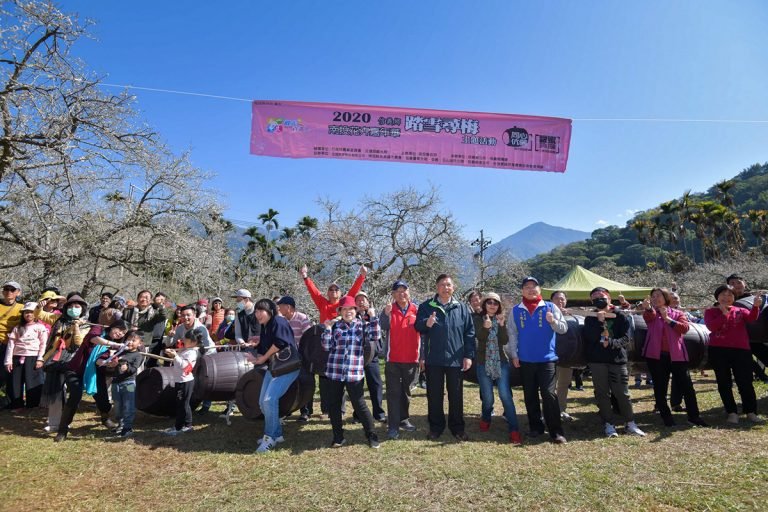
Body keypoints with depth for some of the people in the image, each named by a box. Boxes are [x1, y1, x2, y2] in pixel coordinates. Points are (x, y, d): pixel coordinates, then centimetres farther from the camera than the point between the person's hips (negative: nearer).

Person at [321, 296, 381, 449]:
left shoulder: (362, 325, 4)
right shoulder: (335, 326, 7)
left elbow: (375, 337, -11)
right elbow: (326, 346, 2)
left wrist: (373, 317, -13)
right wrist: (327, 329, -9)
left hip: (354, 373, -2)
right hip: (334, 372, 3)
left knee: (359, 405, 0)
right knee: (333, 405, 9)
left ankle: (372, 436, 16)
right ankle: (338, 437, 26)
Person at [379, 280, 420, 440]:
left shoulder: (416, 310, 2)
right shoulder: (389, 310, -4)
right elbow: (384, 326, -21)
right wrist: (386, 313, -41)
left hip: (411, 358, 3)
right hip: (393, 359, -2)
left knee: (406, 391, 17)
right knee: (394, 393, 0)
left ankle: (404, 419, 32)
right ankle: (393, 426, 4)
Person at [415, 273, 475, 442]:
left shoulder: (462, 308, 5)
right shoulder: (425, 307, 1)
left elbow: (470, 333, 4)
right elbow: (417, 327, -2)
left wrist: (468, 355, -2)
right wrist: (426, 324, -25)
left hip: (456, 359, 1)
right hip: (433, 359, 0)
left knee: (456, 396, 10)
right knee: (434, 395, 9)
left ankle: (457, 428, 23)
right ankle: (435, 427, 23)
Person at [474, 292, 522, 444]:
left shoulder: (501, 319, 6)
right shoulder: (478, 319, -1)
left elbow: (505, 341, -7)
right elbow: (479, 338, -19)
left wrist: (502, 325, -21)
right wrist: (486, 327, -38)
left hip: (501, 362, 1)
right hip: (483, 363, -1)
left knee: (505, 395, -9)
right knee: (487, 397, 4)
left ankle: (514, 430, -5)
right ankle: (485, 419, 34)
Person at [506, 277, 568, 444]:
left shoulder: (550, 307, 1)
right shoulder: (516, 310, 4)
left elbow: (563, 328, -1)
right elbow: (512, 334, 3)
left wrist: (553, 321, -21)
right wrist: (514, 354, -3)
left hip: (547, 359, -2)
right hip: (525, 360, 2)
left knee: (548, 394, -7)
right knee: (530, 396, 10)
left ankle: (556, 432, 2)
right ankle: (535, 427, 24)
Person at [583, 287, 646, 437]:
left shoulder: (620, 316, 4)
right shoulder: (590, 318, 6)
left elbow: (626, 338, -2)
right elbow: (588, 338, -9)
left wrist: (611, 343, -17)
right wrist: (599, 321, -14)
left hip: (617, 359, -1)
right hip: (597, 360, 1)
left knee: (622, 393, 3)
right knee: (602, 394, 4)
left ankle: (630, 423, 19)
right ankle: (608, 424, 14)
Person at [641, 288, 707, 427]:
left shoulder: (677, 313, 9)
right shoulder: (651, 313, 7)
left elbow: (684, 328, -9)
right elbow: (649, 317, -19)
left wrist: (668, 319, -17)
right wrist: (648, 308, -42)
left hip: (676, 355, 0)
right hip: (656, 355, 0)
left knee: (687, 386, 1)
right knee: (660, 388, 4)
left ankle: (693, 416, 14)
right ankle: (666, 418, 16)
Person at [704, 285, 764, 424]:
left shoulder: (740, 311, 11)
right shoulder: (710, 312, 5)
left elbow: (751, 317, -13)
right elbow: (711, 326, -14)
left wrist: (756, 306, -33)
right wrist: (724, 313, -17)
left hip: (741, 350, 1)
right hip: (718, 350, -1)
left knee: (745, 382, 2)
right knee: (724, 383, 4)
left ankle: (751, 412, 14)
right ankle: (732, 413, 13)